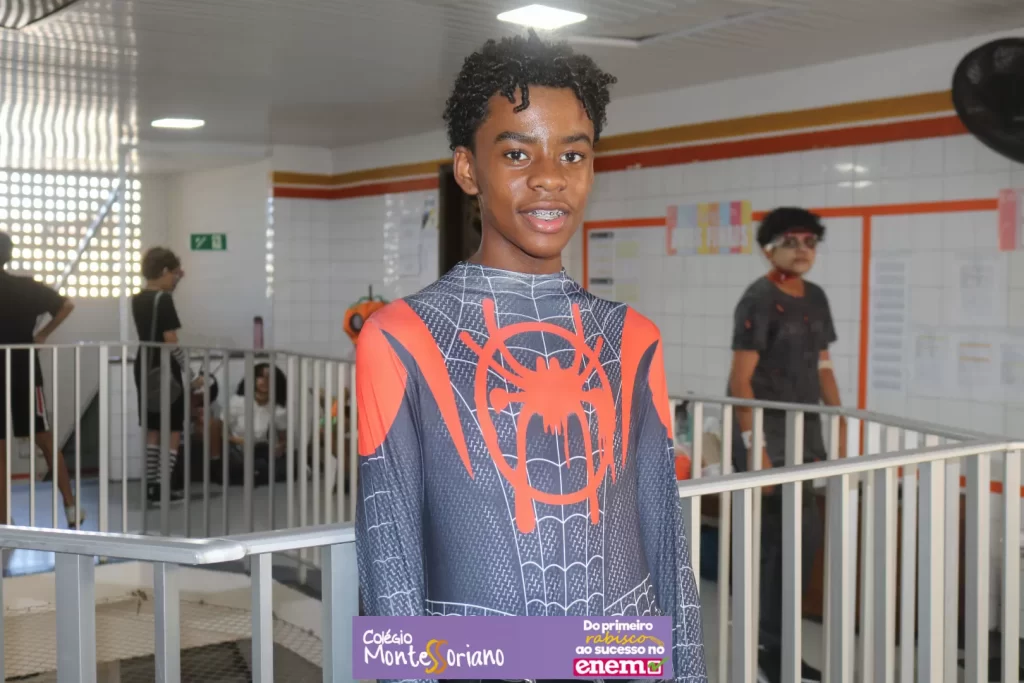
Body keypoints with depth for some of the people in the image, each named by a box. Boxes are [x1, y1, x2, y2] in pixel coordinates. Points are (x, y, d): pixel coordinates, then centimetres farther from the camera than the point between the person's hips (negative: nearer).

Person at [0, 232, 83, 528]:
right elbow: (67, 305, 1)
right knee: (45, 439, 12)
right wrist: (43, 334, 4)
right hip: (24, 373, 2)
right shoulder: (26, 287, 1)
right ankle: (70, 507, 14)